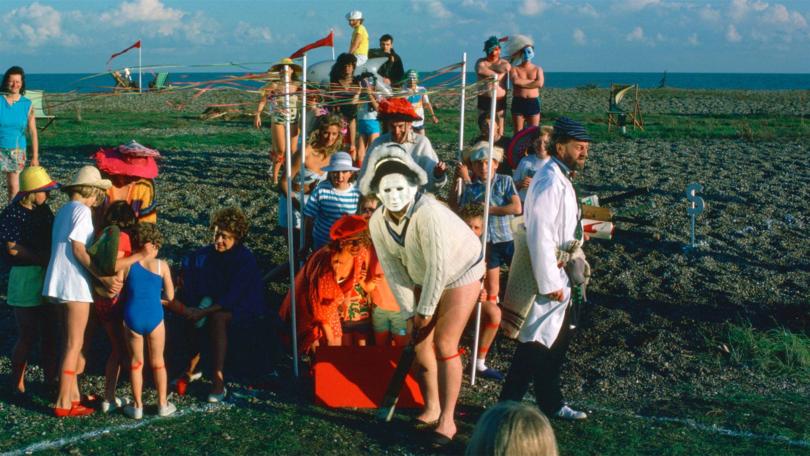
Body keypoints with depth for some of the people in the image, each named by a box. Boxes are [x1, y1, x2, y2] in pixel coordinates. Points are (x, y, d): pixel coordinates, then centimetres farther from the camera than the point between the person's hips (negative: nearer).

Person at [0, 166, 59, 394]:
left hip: (48, 277, 6)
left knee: (50, 332, 11)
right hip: (25, 279, -6)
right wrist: (42, 258, -21)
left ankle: (50, 378, 23)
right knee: (28, 335, -1)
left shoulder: (44, 209, 8)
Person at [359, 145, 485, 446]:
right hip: (423, 278, 6)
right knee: (420, 342, 7)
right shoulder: (377, 223, -16)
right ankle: (432, 409, 23)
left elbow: (438, 267, -31)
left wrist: (426, 310, -21)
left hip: (460, 272, -6)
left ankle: (447, 420, -1)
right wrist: (411, 311, -9)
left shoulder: (429, 213, -36)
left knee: (444, 345, -10)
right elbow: (393, 269, -9)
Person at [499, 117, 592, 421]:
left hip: (560, 280, 10)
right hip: (549, 282, -10)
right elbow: (540, 238, -26)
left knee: (557, 344, 18)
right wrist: (551, 284, -23)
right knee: (537, 346, -1)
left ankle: (551, 404, 31)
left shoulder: (561, 179, 12)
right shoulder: (549, 182, -21)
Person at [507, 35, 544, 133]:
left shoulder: (537, 69, 9)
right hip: (518, 103, -1)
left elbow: (540, 84, -10)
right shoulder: (515, 69, 6)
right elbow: (515, 81, -15)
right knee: (518, 133, 1)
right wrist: (532, 81, -6)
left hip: (533, 103, 1)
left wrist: (522, 83, -8)